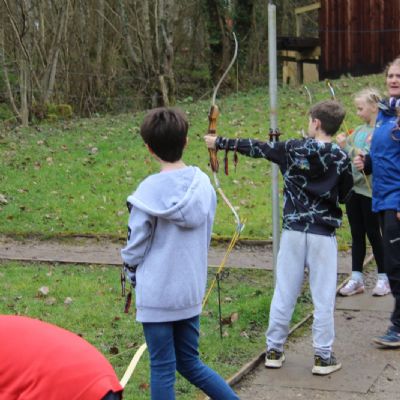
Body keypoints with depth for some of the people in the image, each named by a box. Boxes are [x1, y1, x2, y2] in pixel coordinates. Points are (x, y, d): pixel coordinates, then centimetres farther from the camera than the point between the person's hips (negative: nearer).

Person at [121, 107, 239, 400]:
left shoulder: (150, 190, -17)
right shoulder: (204, 183, -3)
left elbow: (135, 246, -9)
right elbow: (206, 235, 5)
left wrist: (133, 274, 10)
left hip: (157, 293, -5)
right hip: (192, 290, 5)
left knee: (163, 370, 6)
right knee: (190, 363, 20)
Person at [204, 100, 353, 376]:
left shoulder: (292, 149, -3)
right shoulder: (341, 158, -6)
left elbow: (254, 148, 6)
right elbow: (345, 195, 4)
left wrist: (220, 143, 17)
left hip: (293, 231, 2)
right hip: (323, 234, -2)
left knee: (284, 293, 10)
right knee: (323, 297, 3)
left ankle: (274, 350, 18)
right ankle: (323, 357, 7)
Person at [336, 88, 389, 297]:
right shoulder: (359, 131, 9)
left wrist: (347, 147, -22)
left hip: (370, 190, -6)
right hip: (354, 188, 6)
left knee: (373, 233, 3)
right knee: (356, 234, 10)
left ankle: (384, 278, 17)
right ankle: (356, 279, 17)